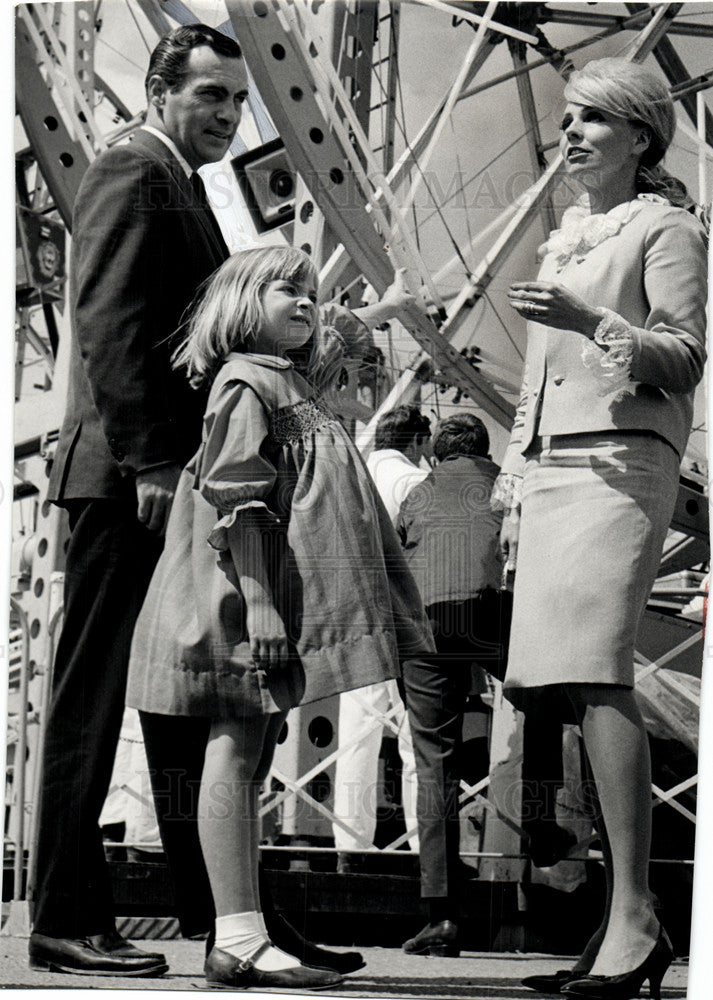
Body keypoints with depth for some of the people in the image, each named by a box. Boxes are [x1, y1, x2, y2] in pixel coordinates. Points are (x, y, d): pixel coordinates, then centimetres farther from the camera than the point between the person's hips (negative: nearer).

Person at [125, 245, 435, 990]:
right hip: (248, 603, -10)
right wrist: (258, 601, -23)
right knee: (236, 753, -11)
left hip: (284, 608, 10)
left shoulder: (292, 391, 24)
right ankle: (239, 940, -13)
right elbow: (234, 504, -15)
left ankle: (239, 939, 10)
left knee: (249, 758, 8)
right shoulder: (245, 385, -6)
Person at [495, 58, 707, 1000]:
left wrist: (590, 321, -21)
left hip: (622, 463, -7)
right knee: (579, 690, 0)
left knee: (596, 678, -20)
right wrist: (516, 487, 24)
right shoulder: (564, 239, 26)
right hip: (551, 465, 8)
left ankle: (635, 916, -23)